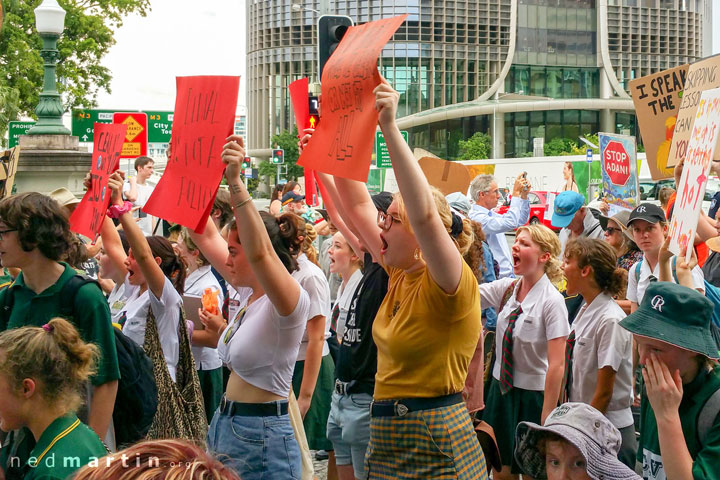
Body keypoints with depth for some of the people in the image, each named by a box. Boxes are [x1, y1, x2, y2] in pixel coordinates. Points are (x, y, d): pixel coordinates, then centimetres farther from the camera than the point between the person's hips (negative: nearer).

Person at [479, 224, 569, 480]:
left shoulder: (552, 301, -18)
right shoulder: (506, 288, -1)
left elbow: (556, 365, -20)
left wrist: (546, 419, -21)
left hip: (533, 395, -5)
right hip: (501, 388, 5)